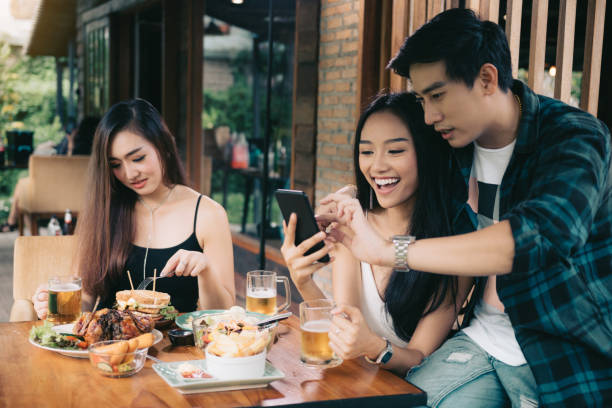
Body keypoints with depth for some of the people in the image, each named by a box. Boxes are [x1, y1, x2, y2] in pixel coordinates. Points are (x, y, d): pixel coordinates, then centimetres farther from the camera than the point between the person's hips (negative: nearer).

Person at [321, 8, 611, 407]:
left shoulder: (574, 138, -16)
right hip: (479, 340, 5)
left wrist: (391, 251, -37)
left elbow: (540, 236, -34)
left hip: (567, 357, -4)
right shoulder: (453, 147, 2)